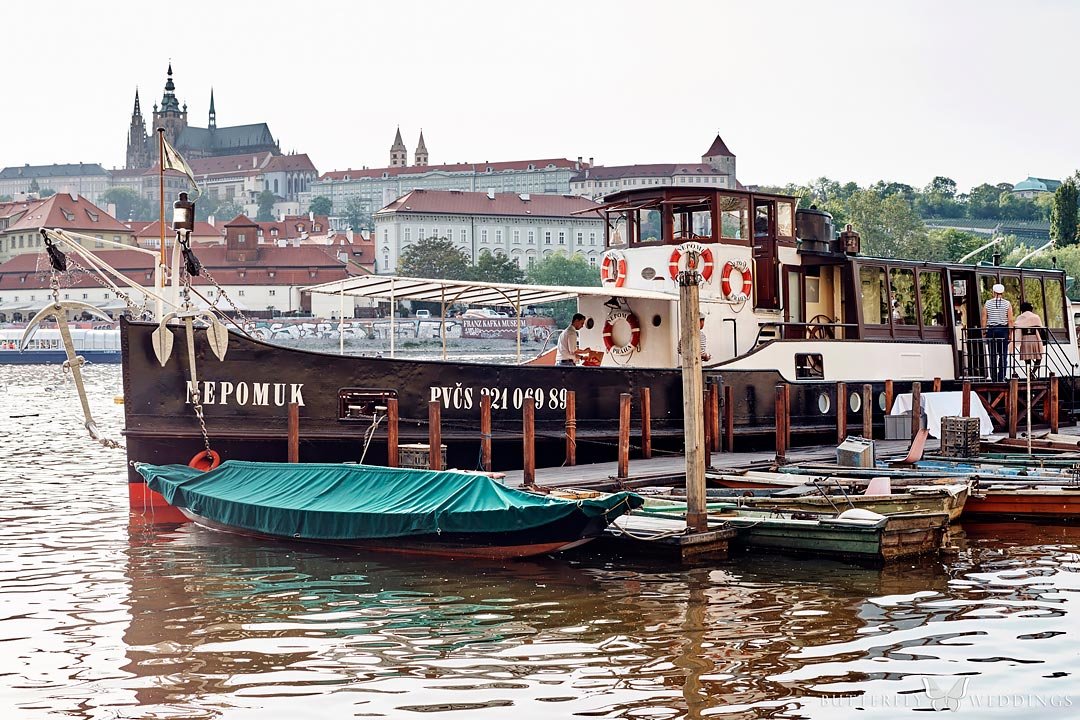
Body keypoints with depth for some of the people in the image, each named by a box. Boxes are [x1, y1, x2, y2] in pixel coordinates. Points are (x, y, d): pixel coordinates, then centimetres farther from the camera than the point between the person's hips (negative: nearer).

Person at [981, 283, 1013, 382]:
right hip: (1003, 330, -1)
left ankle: (994, 378, 3)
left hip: (991, 330, 1)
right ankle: (1001, 378, -2)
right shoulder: (1007, 304, -1)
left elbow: (984, 320, 0)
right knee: (1003, 355, 2)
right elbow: (1010, 320, -4)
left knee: (993, 356, 4)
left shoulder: (987, 303, 2)